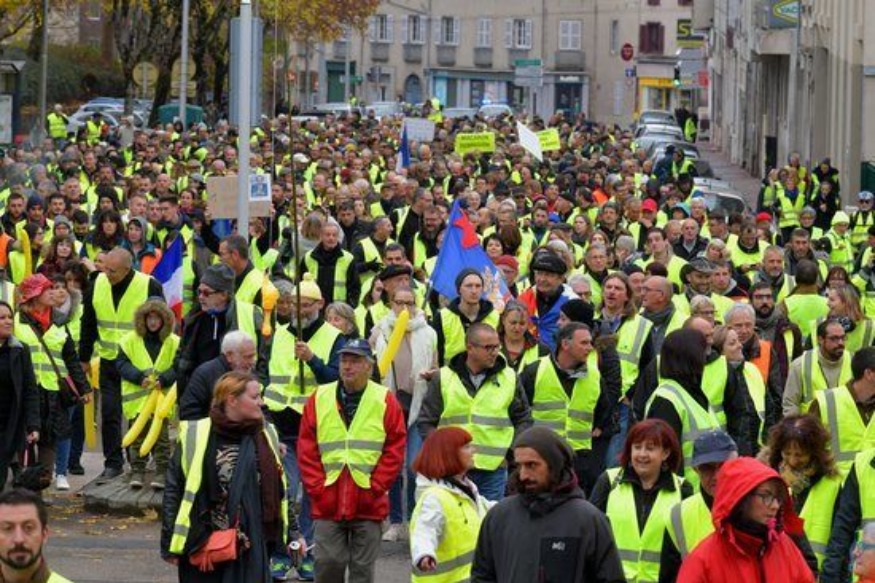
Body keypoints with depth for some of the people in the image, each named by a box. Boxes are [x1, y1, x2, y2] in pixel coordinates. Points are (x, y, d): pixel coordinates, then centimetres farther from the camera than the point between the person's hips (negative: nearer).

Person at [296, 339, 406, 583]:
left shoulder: (385, 401, 1)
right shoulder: (319, 399, 5)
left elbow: (395, 448, 0)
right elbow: (306, 448, 6)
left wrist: (375, 486, -7)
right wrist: (316, 487, -3)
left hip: (368, 505, -1)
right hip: (328, 502, 1)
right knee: (327, 563, -2)